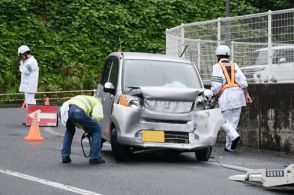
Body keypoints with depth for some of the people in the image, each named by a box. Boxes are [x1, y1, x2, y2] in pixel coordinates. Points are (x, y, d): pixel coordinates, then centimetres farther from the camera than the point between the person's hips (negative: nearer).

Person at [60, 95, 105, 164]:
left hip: (63, 111, 6)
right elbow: (97, 116, 4)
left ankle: (65, 156, 32)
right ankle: (95, 157, 12)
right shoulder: (97, 102, 27)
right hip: (77, 112, -6)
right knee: (96, 130, 13)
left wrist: (84, 127, 34)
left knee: (70, 131, 37)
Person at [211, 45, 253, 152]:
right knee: (233, 121, 10)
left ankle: (234, 135, -23)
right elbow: (242, 81, 5)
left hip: (226, 96, -5)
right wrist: (247, 95, 4)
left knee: (224, 120, 3)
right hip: (238, 94, 5)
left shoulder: (217, 66, 2)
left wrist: (215, 97, 7)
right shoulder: (234, 65, 16)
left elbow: (216, 85, -6)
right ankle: (229, 146, 12)